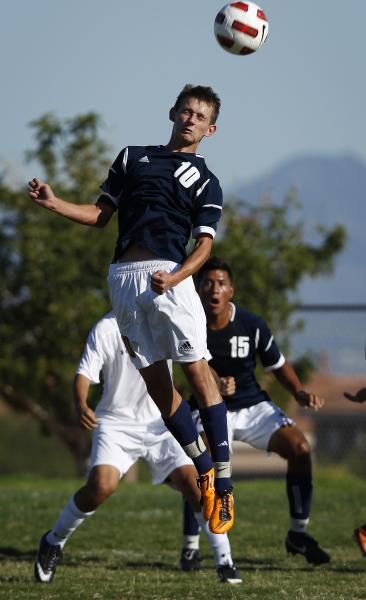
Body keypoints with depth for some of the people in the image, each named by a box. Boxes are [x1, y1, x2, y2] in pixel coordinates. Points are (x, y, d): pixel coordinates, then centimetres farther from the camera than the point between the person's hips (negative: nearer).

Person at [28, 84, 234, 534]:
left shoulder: (205, 182, 12)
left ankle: (223, 483, -9)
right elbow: (100, 214, 21)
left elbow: (204, 244, 1)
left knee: (196, 371, -10)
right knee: (155, 380, 0)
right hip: (123, 276, 3)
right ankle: (203, 466, 11)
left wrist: (175, 277, -17)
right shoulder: (133, 157, 21)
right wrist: (54, 204, 4)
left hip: (169, 275, -3)